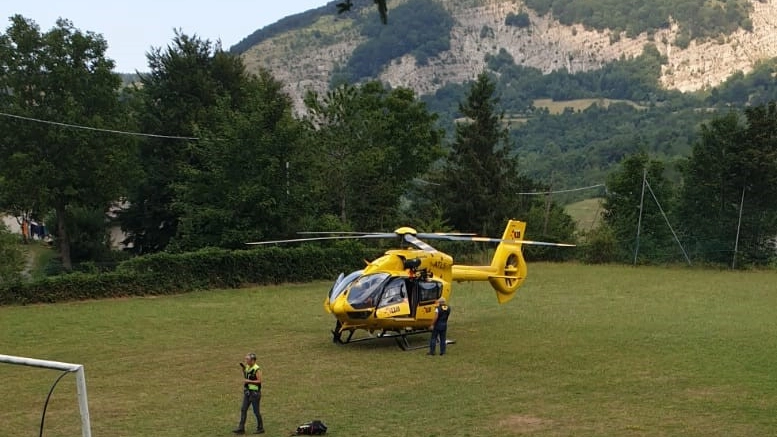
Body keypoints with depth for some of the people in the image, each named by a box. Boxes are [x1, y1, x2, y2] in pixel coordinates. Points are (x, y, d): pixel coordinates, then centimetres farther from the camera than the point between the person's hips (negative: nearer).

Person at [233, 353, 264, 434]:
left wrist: (249, 381, -20)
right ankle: (241, 428, 8)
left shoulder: (257, 369, -17)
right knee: (243, 409, 5)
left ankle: (260, 428, 14)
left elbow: (259, 381, -19)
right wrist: (243, 369, 8)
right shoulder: (247, 367, 8)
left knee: (256, 411, 1)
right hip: (247, 391, 8)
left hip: (255, 392, -8)